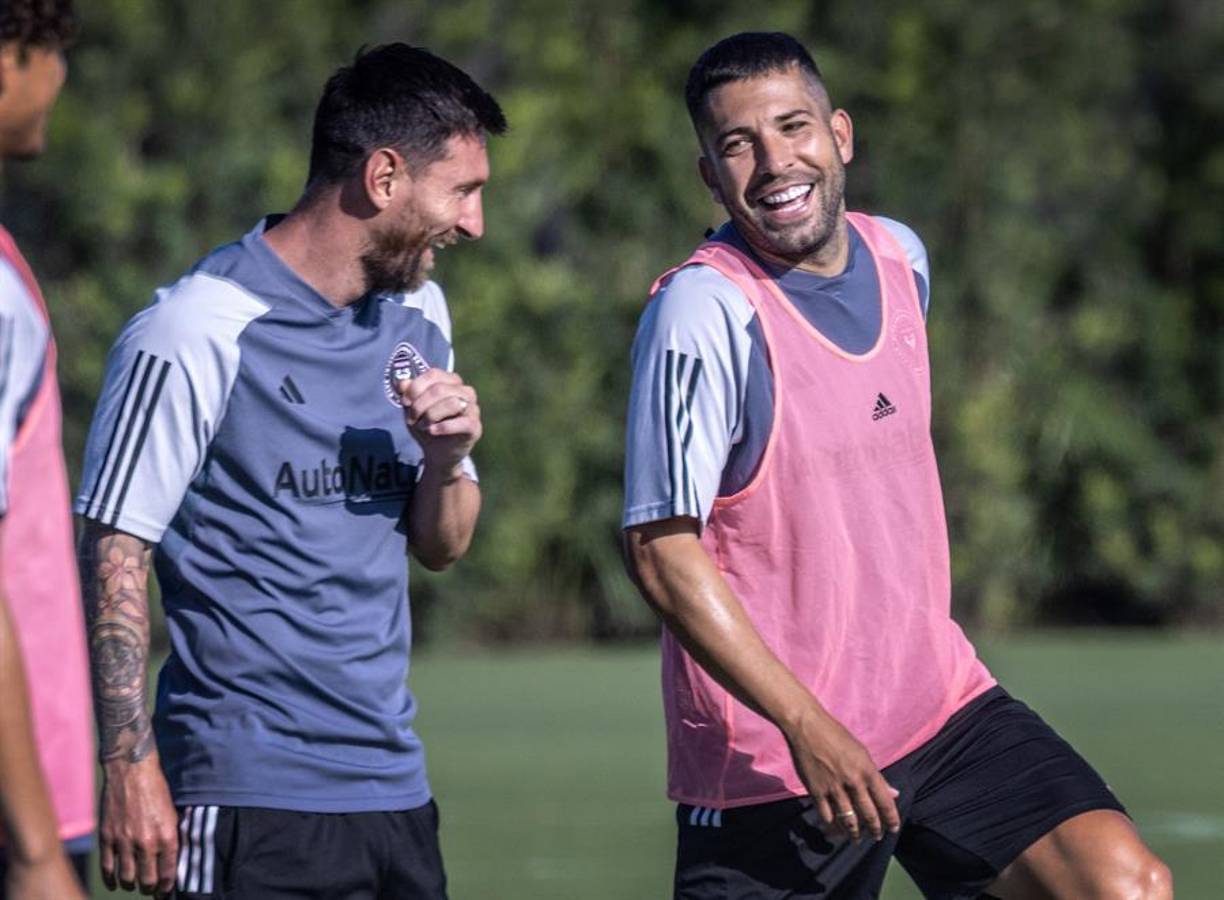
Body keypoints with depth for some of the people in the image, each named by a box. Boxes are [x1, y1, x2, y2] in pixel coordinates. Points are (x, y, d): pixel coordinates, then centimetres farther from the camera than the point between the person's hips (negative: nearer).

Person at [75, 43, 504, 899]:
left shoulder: (418, 314, 13)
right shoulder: (196, 334, -10)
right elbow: (114, 558, -11)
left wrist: (446, 458, -2)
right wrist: (131, 770, -16)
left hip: (395, 790, 7)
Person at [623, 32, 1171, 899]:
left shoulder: (901, 256, 6)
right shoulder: (704, 308, -15)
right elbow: (663, 551, -18)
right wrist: (806, 727, -22)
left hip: (943, 704, 6)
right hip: (770, 760, -5)